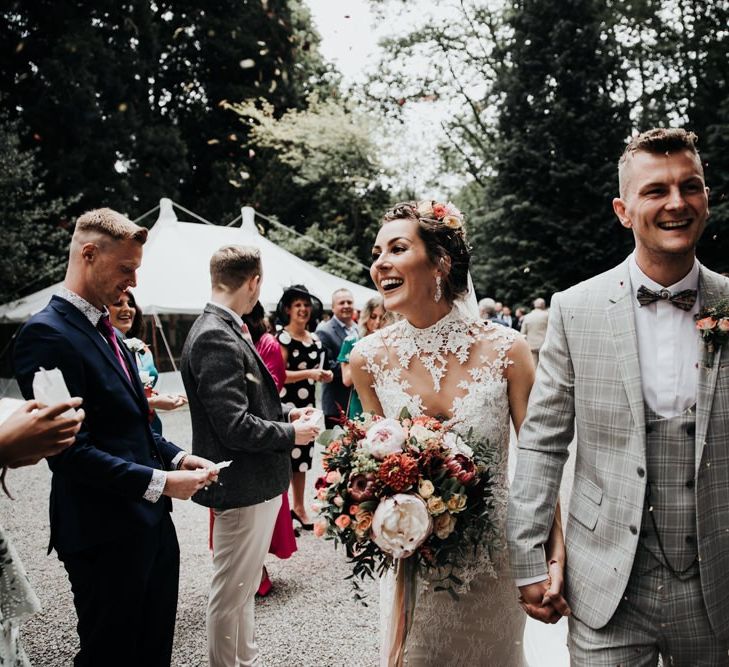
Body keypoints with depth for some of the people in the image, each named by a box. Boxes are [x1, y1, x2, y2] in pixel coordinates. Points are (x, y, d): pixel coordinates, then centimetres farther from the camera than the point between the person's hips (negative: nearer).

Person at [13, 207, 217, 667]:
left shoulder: (107, 332, 12)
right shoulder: (47, 334, -17)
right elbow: (69, 449, -23)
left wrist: (177, 457, 2)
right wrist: (159, 482, -20)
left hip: (151, 523, 9)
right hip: (105, 535, -9)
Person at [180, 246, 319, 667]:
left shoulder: (225, 331, 8)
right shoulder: (216, 338, -22)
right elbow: (234, 425, -26)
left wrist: (286, 413, 8)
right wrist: (291, 434, -13)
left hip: (256, 480, 10)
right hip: (243, 484, -10)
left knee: (244, 586, 23)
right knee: (231, 592, 7)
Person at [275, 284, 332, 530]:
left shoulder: (315, 339, 12)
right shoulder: (282, 338, -11)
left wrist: (321, 375, 5)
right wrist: (307, 373, -24)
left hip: (307, 405, 7)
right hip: (285, 406, -7)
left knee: (302, 457, 14)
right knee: (285, 457, -5)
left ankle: (299, 507, 27)